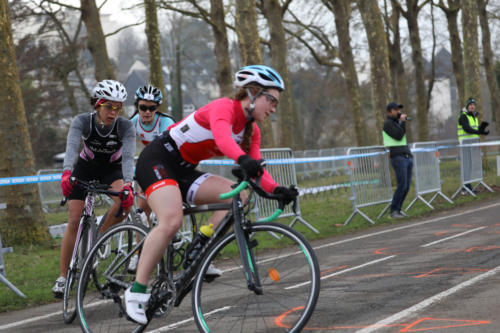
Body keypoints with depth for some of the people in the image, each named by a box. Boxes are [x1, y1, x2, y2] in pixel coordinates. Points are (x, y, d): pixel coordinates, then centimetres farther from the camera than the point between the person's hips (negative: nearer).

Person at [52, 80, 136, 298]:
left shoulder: (125, 126, -25)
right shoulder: (82, 121, -25)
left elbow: (128, 156, -37)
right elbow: (71, 147, -41)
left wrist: (127, 185, -55)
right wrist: (66, 173, -61)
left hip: (113, 169, 0)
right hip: (86, 168, 0)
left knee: (125, 201, -32)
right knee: (74, 220, -11)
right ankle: (62, 276, -1)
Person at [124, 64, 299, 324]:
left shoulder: (251, 131, 7)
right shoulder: (224, 107, -18)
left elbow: (256, 171, -4)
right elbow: (222, 137, -41)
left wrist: (277, 190, -24)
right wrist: (243, 159, -60)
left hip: (184, 171, 8)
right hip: (157, 160, -8)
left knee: (239, 194, -12)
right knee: (172, 220, -30)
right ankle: (136, 291, -23)